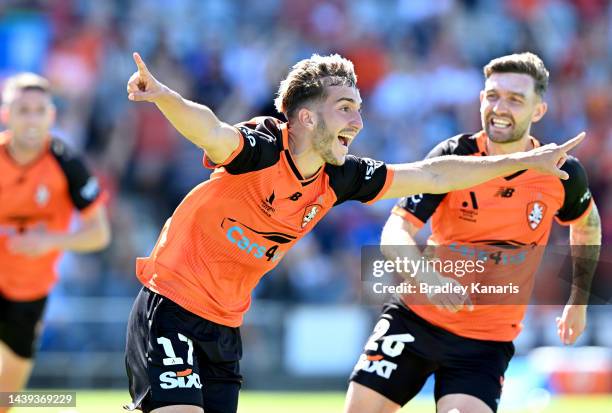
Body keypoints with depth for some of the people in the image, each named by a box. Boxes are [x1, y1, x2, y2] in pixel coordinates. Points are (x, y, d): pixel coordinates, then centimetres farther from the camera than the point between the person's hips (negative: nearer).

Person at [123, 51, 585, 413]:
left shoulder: (338, 178, 2)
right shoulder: (260, 149, -18)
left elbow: (432, 175, 11)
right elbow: (210, 130, -40)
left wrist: (525, 160, 14)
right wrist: (164, 96, -63)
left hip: (225, 328, 8)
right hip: (172, 310, -8)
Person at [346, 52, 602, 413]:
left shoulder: (562, 174, -7)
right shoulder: (453, 157, -12)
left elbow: (587, 225, 16)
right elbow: (396, 231, -19)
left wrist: (579, 301, 21)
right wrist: (430, 280, -38)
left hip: (487, 338, 0)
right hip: (416, 315, 0)